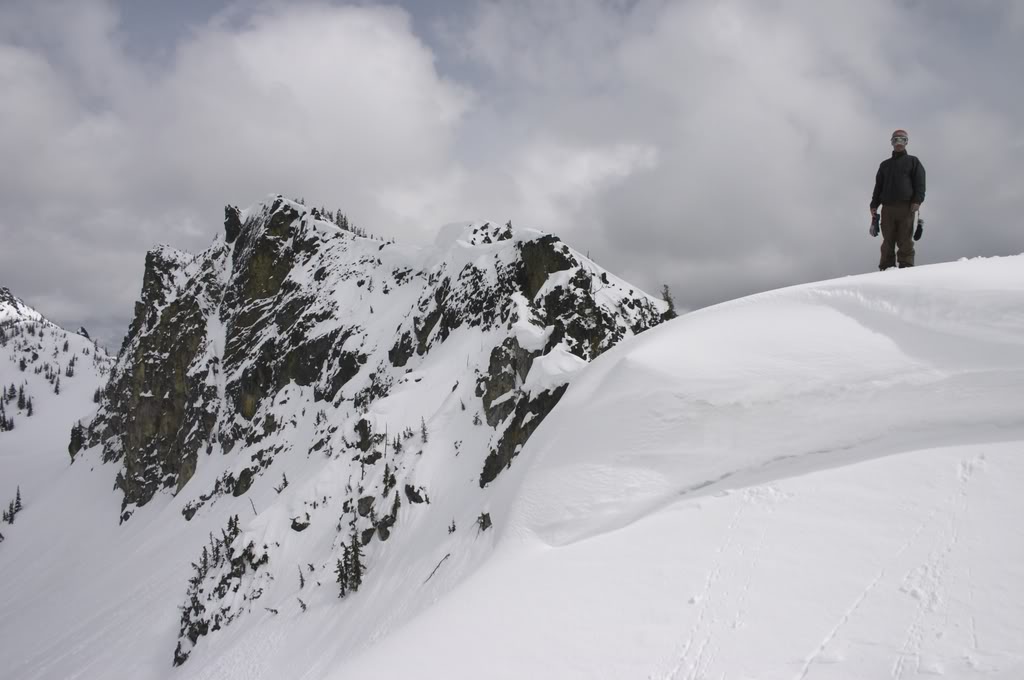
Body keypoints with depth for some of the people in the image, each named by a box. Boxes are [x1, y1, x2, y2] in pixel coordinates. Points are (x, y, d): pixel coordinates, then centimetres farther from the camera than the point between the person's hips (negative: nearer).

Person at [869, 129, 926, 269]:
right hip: (887, 208, 3)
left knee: (905, 242, -7)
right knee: (887, 242, 0)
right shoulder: (885, 165, 22)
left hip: (906, 207, -3)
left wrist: (917, 201, -12)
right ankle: (886, 270, 0)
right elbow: (878, 186, 20)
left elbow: (920, 183, 3)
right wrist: (874, 205, 7)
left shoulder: (913, 161, 12)